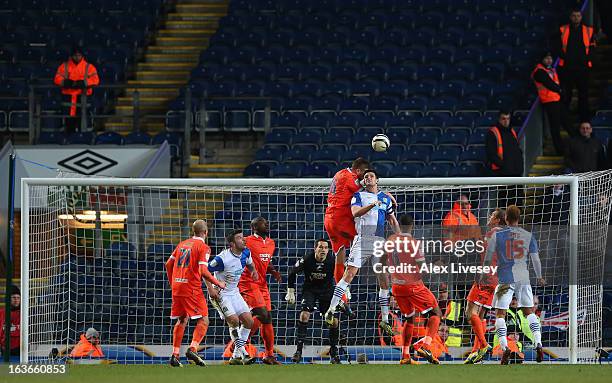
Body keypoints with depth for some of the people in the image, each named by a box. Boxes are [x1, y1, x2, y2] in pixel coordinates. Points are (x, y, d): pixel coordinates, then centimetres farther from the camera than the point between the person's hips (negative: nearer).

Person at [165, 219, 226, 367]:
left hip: (176, 287, 7)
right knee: (203, 321, -1)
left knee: (182, 320, 18)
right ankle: (193, 349, -20)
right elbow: (203, 271, -15)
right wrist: (218, 284, -2)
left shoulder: (182, 244, 15)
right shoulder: (203, 247, -5)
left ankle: (175, 354, 12)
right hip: (192, 288, -7)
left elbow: (168, 264, 17)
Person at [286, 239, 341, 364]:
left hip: (327, 291, 1)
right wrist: (290, 292, -3)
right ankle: (299, 350, -16)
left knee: (333, 321, -5)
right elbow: (292, 273, -5)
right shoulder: (306, 260, -21)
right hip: (309, 290, -1)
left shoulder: (333, 261, -20)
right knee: (304, 315, -21)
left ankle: (334, 352, 12)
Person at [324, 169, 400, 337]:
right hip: (362, 240, -4)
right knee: (349, 274, -15)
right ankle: (331, 311, -14)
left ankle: (385, 320, 10)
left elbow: (393, 221, 23)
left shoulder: (386, 198, 18)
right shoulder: (359, 196, 7)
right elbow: (355, 213, -12)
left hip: (380, 241, 4)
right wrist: (371, 205, -27)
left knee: (384, 280, 2)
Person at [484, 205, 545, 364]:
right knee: (529, 312, 15)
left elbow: (488, 257, 0)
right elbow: (535, 259, 7)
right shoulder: (528, 236, 4)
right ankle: (538, 344, 2)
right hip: (523, 278, 3)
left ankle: (504, 346, -18)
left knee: (500, 314, 0)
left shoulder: (497, 235, -3)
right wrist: (539, 277, 21)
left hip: (505, 278, -3)